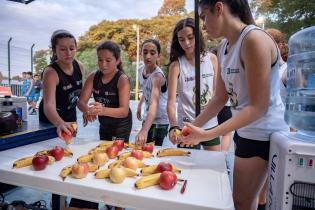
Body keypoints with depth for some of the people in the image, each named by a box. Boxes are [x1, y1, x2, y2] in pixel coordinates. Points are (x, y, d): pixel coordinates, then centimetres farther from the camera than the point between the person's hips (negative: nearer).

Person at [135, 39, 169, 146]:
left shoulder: (158, 76, -29)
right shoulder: (141, 69, -5)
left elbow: (154, 103, -45)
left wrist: (144, 130, -57)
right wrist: (139, 105, 16)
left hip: (159, 120, -7)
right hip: (148, 117, 7)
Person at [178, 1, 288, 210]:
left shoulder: (254, 39, -20)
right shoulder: (223, 48, 4)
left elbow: (258, 107, -23)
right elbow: (220, 98, 6)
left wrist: (207, 135, -26)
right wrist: (193, 126, 0)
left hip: (263, 134, -7)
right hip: (244, 131, 7)